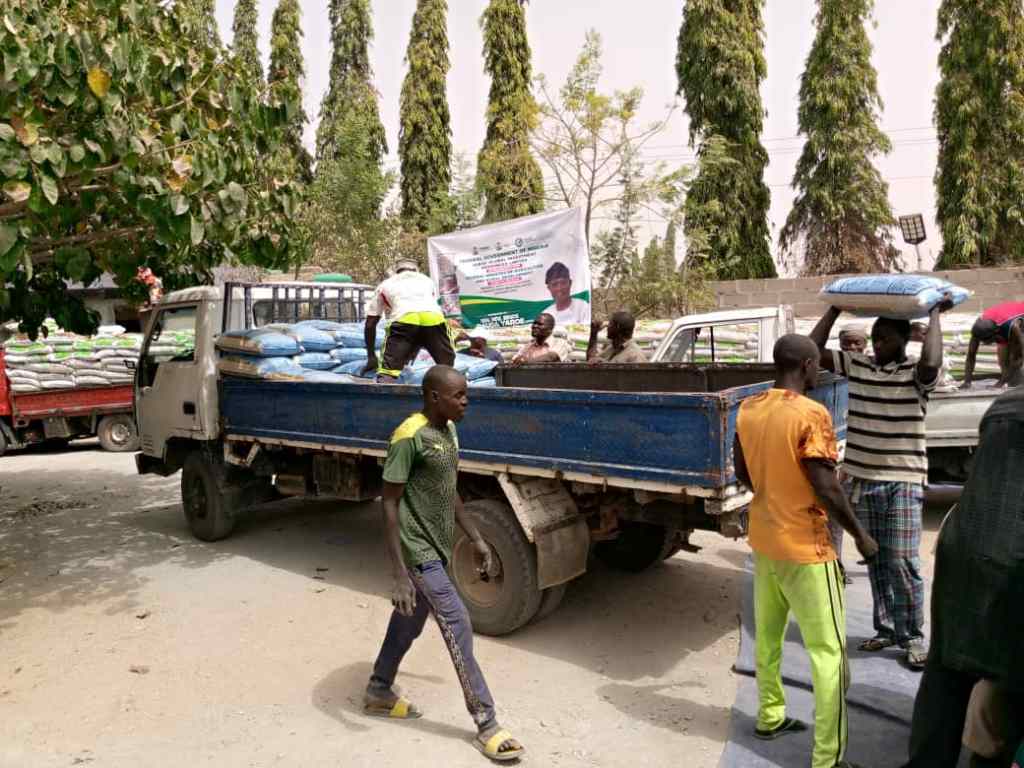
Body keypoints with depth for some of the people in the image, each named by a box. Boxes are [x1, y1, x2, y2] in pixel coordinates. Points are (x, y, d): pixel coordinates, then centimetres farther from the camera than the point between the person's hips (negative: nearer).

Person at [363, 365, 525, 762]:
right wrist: (399, 574, -23)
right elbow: (390, 505, -20)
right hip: (418, 552, -9)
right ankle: (486, 724, 6)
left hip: (437, 549, 9)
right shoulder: (409, 438, -21)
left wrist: (477, 539, 16)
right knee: (458, 626, -6)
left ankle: (378, 693, 39)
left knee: (409, 623, 20)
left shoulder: (449, 431, 6)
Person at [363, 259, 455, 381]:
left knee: (387, 372, -1)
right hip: (434, 319, 2)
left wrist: (371, 357, 41)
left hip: (404, 320, -2)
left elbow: (370, 324, 32)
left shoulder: (385, 285, 34)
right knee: (448, 367, 22)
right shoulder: (426, 280, 41)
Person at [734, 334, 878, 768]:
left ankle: (770, 718, 35)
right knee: (829, 651, 3)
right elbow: (825, 487, -20)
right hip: (804, 546, -7)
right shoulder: (811, 414, -20)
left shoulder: (748, 410, 2)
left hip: (763, 539, 7)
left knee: (768, 634, 20)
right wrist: (860, 534, -7)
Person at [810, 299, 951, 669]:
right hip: (862, 479, 4)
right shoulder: (856, 366, 6)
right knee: (876, 561, 13)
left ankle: (913, 637, 14)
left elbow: (931, 363, -30)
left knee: (902, 562, -3)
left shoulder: (915, 374, -7)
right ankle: (887, 630, 26)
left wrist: (935, 314, -17)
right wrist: (835, 309, 5)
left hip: (903, 482, -4)